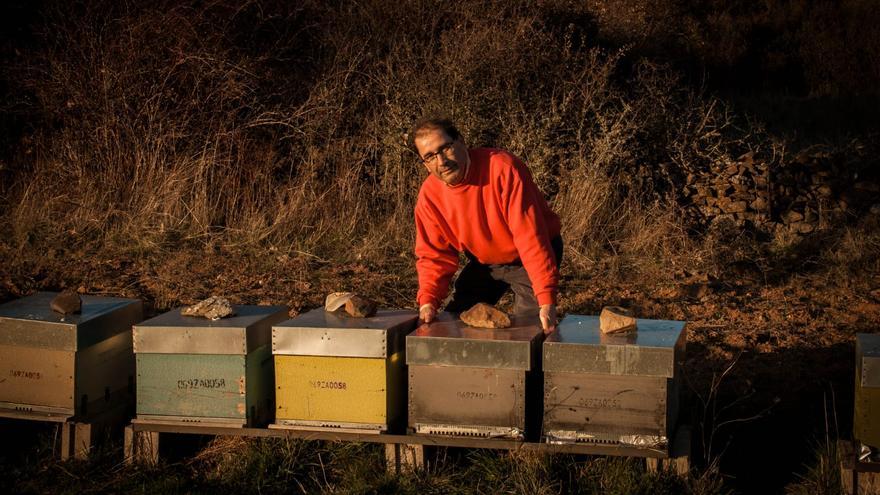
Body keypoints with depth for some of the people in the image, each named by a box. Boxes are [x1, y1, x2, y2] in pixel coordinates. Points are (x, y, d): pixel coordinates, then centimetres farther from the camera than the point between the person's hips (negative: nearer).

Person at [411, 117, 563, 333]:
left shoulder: (503, 168, -32)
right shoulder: (429, 195, -14)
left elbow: (530, 236, -35)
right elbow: (434, 255, -6)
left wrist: (547, 300, -40)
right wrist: (428, 301, -24)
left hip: (528, 260, -5)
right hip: (484, 263, 5)